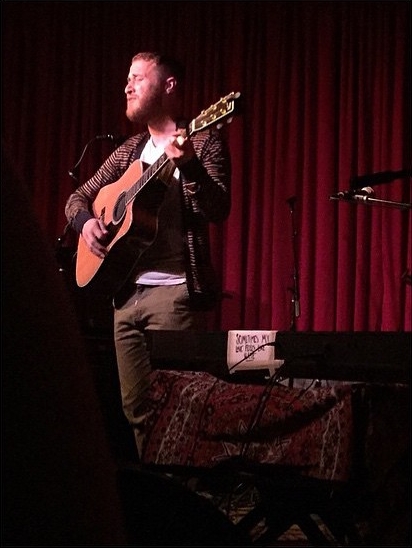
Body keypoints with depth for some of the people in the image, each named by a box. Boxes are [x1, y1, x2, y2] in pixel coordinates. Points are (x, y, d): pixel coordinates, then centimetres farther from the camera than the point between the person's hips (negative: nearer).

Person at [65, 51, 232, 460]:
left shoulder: (203, 140, -2)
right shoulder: (129, 151, 18)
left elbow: (218, 211, -16)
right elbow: (79, 196, 23)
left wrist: (188, 164, -32)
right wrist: (85, 220, 0)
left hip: (176, 291, -7)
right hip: (127, 291, 7)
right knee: (136, 409, 10)